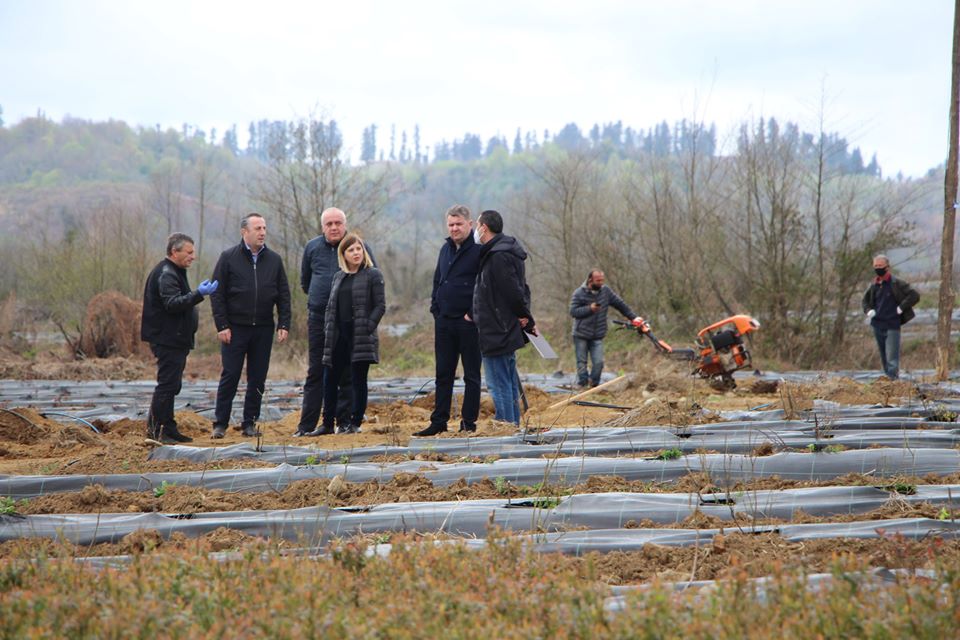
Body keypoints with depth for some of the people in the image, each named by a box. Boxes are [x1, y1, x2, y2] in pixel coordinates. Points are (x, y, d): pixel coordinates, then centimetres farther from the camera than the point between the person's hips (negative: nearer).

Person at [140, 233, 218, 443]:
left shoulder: (173, 272, 19)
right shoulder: (165, 275, -16)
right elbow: (173, 303, -30)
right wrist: (199, 294, -38)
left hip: (175, 339, 11)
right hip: (168, 339, -11)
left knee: (172, 384, 14)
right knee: (168, 384, -10)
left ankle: (167, 429, 20)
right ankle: (158, 430, -7)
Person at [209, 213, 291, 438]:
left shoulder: (274, 260, 8)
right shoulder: (229, 257, -1)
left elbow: (284, 295, 10)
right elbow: (217, 294, -2)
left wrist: (284, 324, 0)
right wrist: (222, 325, -9)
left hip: (263, 329, 3)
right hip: (235, 328, -3)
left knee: (258, 379, 5)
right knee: (230, 376, -3)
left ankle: (249, 423, 12)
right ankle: (220, 424, 4)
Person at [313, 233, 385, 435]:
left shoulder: (373, 275, -2)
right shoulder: (338, 277, 16)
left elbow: (380, 305, -6)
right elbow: (331, 306, 18)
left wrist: (368, 327, -15)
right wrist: (327, 330, 6)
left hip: (361, 338, -6)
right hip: (338, 336, 6)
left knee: (358, 380, -1)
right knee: (330, 380, 6)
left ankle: (355, 423, 5)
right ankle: (327, 424, 13)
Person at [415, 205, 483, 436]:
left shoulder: (479, 250, -9)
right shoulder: (446, 249, 13)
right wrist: (435, 308, 12)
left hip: (469, 322, -7)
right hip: (444, 322, 7)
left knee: (471, 374, 3)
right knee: (443, 374, 9)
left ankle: (469, 422, 8)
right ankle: (438, 422, 13)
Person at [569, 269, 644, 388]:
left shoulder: (606, 291, 2)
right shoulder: (579, 293, -6)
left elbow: (620, 304, 8)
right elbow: (573, 311, -11)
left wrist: (633, 317, 6)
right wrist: (589, 309, -21)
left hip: (597, 337, 2)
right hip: (581, 335, -2)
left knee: (598, 362, -8)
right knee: (582, 362, 3)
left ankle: (594, 384, 7)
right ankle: (582, 385, 12)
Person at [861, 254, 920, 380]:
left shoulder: (897, 283, -7)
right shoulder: (874, 285, 10)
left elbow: (915, 295, -12)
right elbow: (865, 300, 28)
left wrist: (901, 308, -14)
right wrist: (868, 311, 8)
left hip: (892, 325, -6)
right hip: (877, 325, 6)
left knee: (892, 357, -12)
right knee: (884, 358, 12)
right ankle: (888, 377, 23)